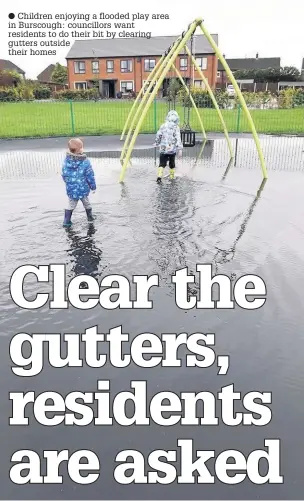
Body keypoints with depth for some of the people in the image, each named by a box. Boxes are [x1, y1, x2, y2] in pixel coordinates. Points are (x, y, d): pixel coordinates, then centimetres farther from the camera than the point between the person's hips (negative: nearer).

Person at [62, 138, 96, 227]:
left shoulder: (66, 161, -9)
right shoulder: (85, 162, -19)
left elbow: (64, 175, 2)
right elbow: (90, 176, -13)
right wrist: (93, 187, 2)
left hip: (71, 190, 2)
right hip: (83, 189, -2)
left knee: (71, 206, 18)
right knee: (86, 204, 21)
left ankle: (66, 221, 15)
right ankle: (90, 217, 38)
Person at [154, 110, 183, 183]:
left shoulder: (163, 126, 1)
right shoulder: (176, 127, -7)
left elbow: (158, 136, 8)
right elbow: (178, 139, -14)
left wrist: (156, 143, 25)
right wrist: (180, 149, -14)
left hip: (163, 149, 1)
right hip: (172, 149, -1)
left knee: (162, 163, 1)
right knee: (172, 163, 17)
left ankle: (159, 176, -19)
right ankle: (172, 177, 27)